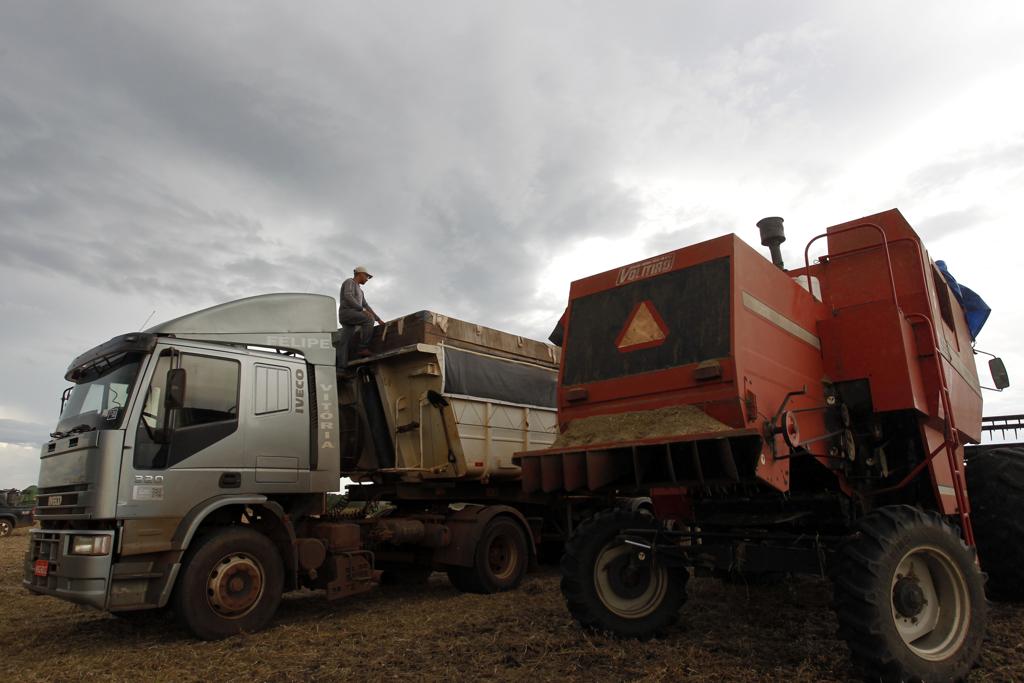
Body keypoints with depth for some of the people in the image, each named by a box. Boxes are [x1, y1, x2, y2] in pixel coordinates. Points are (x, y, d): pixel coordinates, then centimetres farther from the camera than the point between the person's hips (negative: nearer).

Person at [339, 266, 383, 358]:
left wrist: (379, 319, 16)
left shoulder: (359, 290, 30)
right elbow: (348, 297, -17)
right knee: (369, 319, -27)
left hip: (353, 317, 10)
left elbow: (366, 306, 25)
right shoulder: (349, 282, 1)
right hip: (346, 313, -10)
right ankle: (363, 348, -30)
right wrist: (362, 310, -23)